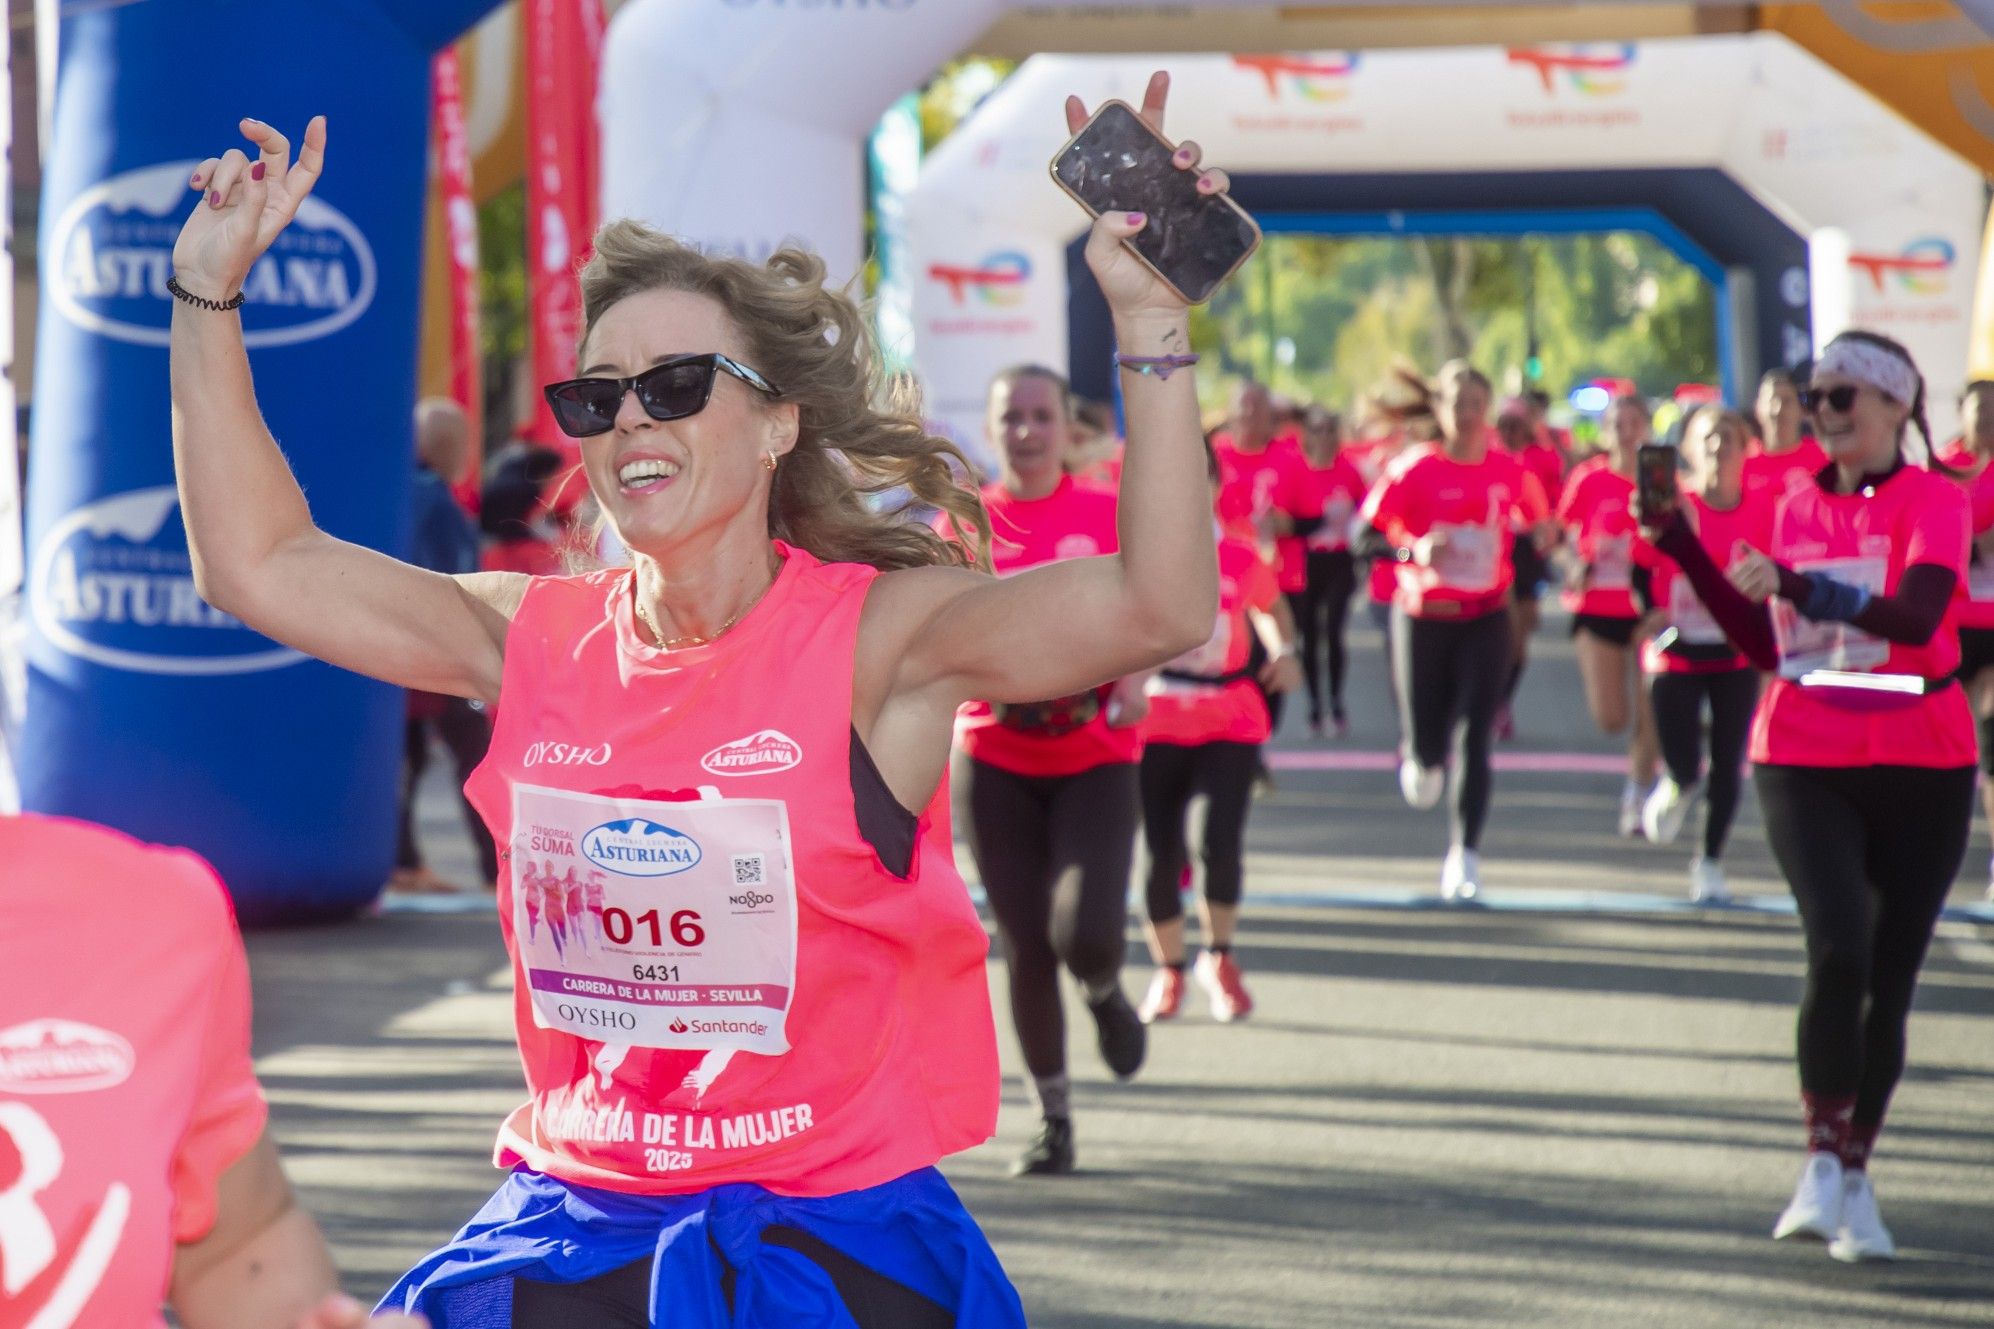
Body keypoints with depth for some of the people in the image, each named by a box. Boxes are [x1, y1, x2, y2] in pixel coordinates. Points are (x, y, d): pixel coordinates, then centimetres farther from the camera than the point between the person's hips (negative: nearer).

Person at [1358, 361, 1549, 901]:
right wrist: (1414, 550, -25)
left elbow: (1541, 526, 17)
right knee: (1428, 746, 3)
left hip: (1485, 619, 1)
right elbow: (1366, 536, -8)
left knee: (1474, 739, -10)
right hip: (1422, 618, -1)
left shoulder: (1511, 472, 0)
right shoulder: (1413, 470, -8)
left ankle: (1464, 858, -5)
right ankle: (1418, 759, 42)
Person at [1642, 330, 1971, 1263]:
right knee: (1838, 949, -19)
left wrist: (1800, 585, -31)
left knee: (1890, 979, 5)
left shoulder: (1934, 501, -4)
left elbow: (1918, 615, -22)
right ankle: (1823, 1162, -10)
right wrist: (1687, 554, 7)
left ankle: (1854, 1176, 18)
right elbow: (1764, 645, 14)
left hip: (1921, 764, -2)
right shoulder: (1797, 506, 10)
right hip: (1805, 758, 2)